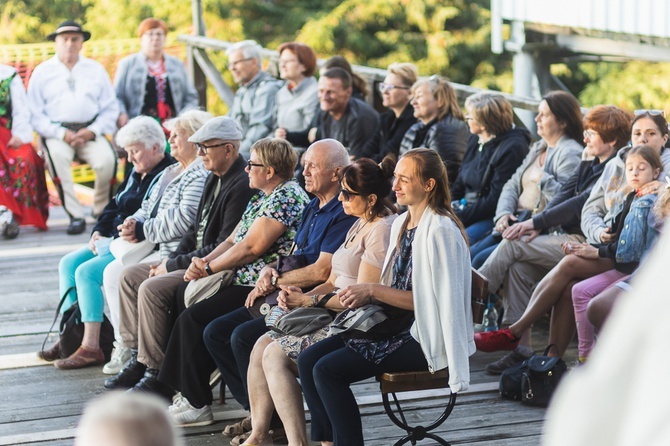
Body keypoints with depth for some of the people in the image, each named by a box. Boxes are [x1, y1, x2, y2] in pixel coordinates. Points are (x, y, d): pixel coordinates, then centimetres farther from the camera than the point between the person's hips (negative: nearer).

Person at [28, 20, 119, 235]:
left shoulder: (96, 70, 15)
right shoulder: (42, 72, 9)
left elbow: (110, 109, 10)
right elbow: (36, 114, 2)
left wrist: (92, 131, -8)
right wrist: (62, 134, -12)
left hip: (90, 131, 1)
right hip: (57, 132, -1)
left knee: (107, 160, -29)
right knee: (57, 156, -36)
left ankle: (102, 211, -3)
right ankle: (75, 216, -31)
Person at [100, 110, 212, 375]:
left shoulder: (201, 175, -15)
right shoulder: (171, 172, 20)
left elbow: (184, 219, -24)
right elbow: (150, 206, 23)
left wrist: (143, 232, -16)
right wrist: (135, 222, 0)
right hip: (156, 247, 11)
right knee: (112, 272, 4)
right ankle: (124, 345, 7)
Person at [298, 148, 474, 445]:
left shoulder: (439, 231, -15)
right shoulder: (401, 224, 14)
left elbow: (430, 298, -18)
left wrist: (372, 290, -15)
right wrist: (365, 296, -3)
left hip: (425, 337, -9)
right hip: (394, 325, 9)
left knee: (327, 370, -20)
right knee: (307, 361, -4)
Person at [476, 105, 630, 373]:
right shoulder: (588, 164, 19)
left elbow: (580, 204, -18)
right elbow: (563, 196, 10)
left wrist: (536, 222, -18)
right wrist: (537, 227, -7)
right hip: (564, 235, 8)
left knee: (512, 245, -19)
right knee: (518, 266, -17)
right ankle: (521, 348, -16)